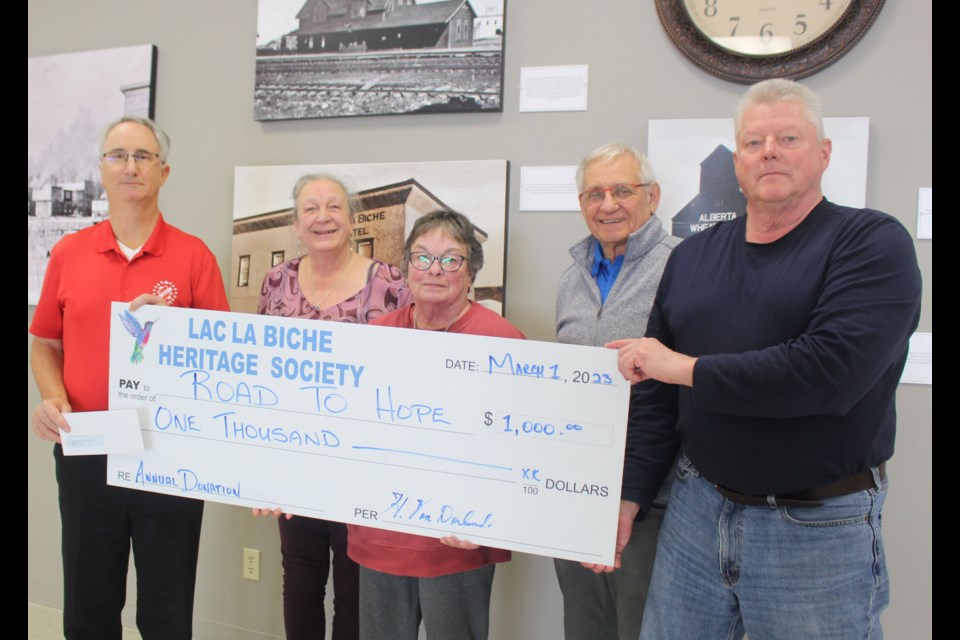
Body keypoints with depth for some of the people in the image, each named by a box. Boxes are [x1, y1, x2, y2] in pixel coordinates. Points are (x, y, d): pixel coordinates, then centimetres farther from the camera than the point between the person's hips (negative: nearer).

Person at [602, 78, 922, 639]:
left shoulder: (873, 242, -8)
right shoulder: (692, 257, 7)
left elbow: (832, 370, -24)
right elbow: (654, 393, 8)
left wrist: (688, 369, -17)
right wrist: (628, 497, 4)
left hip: (821, 529, -4)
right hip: (697, 510, 4)